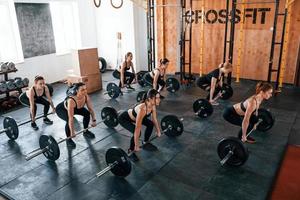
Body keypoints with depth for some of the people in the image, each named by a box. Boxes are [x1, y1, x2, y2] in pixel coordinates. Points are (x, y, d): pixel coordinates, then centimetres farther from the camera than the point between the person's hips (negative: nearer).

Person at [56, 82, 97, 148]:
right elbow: (71, 118, -41)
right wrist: (72, 132, -37)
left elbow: (91, 109, -12)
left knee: (87, 113, -6)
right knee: (69, 120, -30)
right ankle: (68, 139, -5)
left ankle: (85, 131, 16)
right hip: (61, 109, -6)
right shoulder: (71, 100, -43)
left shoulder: (86, 96, -27)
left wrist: (94, 120, -12)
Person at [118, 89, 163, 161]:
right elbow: (137, 128, -37)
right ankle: (131, 151, -1)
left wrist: (158, 131, 11)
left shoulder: (153, 106, -18)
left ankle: (145, 142, 28)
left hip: (134, 117, 8)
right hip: (124, 118, -8)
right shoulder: (142, 109, -40)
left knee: (150, 124, 6)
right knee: (137, 133, -25)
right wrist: (136, 146, -32)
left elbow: (155, 120, 1)